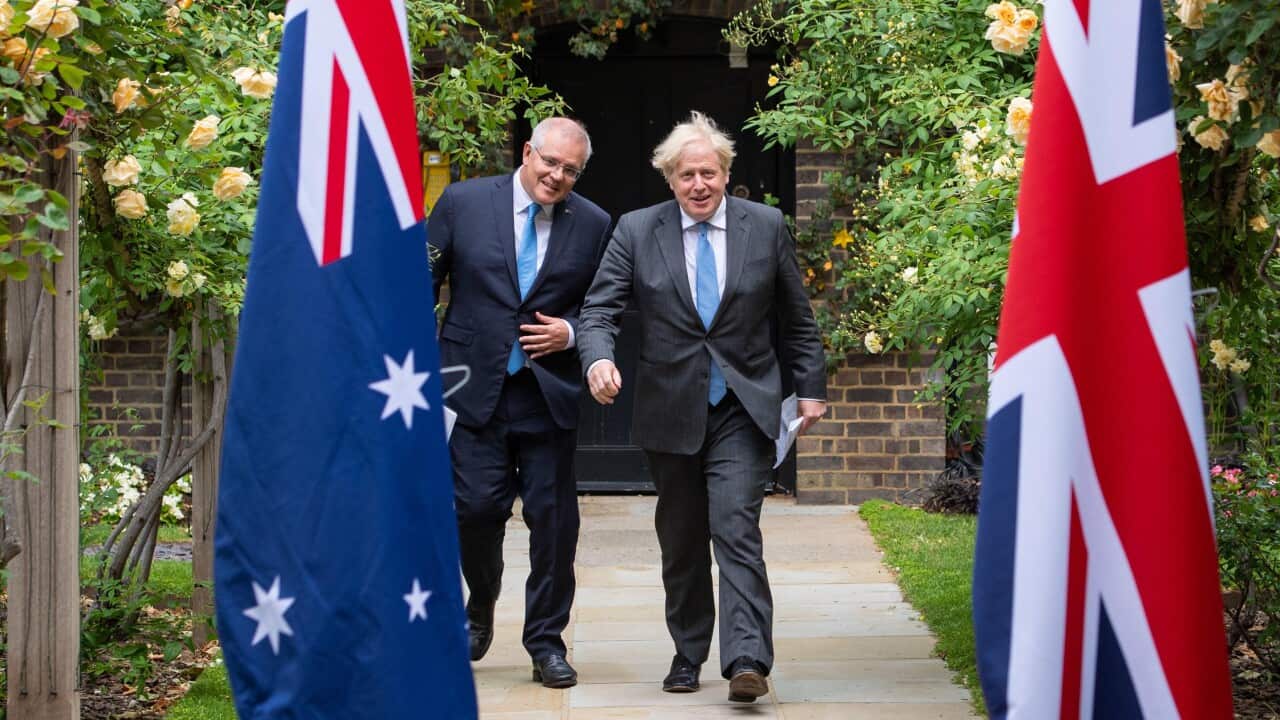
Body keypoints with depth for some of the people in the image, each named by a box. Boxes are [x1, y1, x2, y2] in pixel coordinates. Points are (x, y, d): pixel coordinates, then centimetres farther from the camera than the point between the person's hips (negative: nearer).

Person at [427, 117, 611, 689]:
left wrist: (570, 331, -7)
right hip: (474, 385, -1)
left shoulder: (592, 225, 4)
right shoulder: (463, 202, 0)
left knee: (554, 518, 2)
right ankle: (480, 607, 27)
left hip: (549, 393, 1)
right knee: (476, 508, -3)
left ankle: (546, 642, 15)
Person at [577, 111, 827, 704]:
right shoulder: (635, 231, 1)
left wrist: (811, 387, 9)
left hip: (743, 409, -1)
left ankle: (747, 661, -19)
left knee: (737, 529, -14)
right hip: (670, 410, 2)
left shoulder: (766, 227, 2)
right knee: (681, 542, 11)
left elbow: (795, 318, 10)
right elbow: (599, 308, -2)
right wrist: (598, 359, -23)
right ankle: (688, 654, 25)